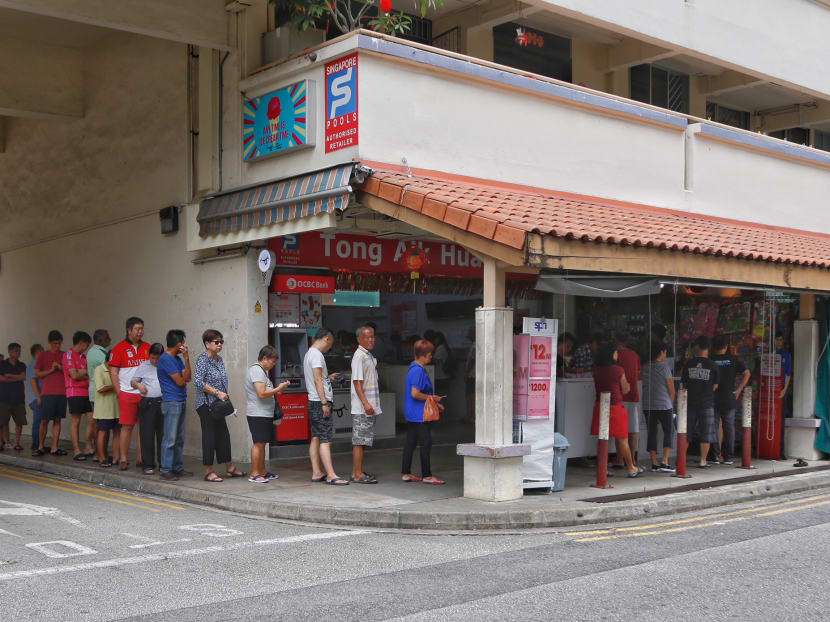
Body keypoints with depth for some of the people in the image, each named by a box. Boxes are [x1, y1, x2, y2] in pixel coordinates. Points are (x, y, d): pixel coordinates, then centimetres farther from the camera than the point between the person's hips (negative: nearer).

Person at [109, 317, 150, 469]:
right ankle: (123, 459, 8)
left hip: (146, 394, 3)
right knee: (127, 426, 0)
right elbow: (113, 372, -1)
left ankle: (142, 459, 12)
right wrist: (119, 392, -7)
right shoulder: (120, 348, 0)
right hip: (127, 394, -3)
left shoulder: (147, 347, 11)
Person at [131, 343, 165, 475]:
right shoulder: (144, 366, 10)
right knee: (147, 435, 1)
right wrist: (138, 385, -5)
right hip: (147, 403, 0)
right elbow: (133, 381, 15)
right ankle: (147, 465, 8)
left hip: (163, 403, 0)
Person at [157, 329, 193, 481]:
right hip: (171, 402, -9)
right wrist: (183, 378, 10)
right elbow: (180, 382, -13)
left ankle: (178, 467, 19)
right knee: (170, 439, -6)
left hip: (180, 402, 9)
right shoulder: (166, 359, -14)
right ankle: (165, 470, -2)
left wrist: (187, 358, 0)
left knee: (179, 439, 12)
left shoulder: (177, 359, 15)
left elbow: (188, 377, 6)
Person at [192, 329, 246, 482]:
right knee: (209, 436, -5)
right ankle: (209, 472, 2)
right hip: (206, 404, -8)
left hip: (218, 405, 8)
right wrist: (217, 392, -21)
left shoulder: (219, 359, 13)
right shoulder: (203, 359, -12)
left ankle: (229, 468, 20)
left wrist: (225, 395, 12)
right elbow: (197, 381, -22)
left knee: (223, 435, 12)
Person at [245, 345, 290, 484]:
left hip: (265, 414, 11)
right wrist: (278, 389, -13)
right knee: (258, 443, -8)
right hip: (258, 414, -11)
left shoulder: (262, 371, 19)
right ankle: (254, 475, -5)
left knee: (262, 443, 13)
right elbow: (262, 393, -22)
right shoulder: (256, 371, -14)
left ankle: (262, 472, 20)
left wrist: (277, 390, 13)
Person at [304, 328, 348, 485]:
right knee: (326, 440, -12)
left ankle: (316, 473, 14)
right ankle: (331, 476, -14)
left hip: (314, 402, 10)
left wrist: (328, 377, 29)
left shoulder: (308, 354, 18)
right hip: (320, 402, -10)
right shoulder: (317, 354, -14)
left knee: (316, 438, 11)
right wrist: (324, 403, -21)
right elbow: (317, 380, -20)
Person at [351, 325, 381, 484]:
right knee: (359, 441, -6)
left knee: (362, 441, 12)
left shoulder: (370, 356, 18)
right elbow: (357, 382, -18)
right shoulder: (359, 356, -12)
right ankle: (358, 475, -4)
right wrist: (365, 403, -24)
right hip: (361, 407, -10)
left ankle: (357, 472, 17)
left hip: (370, 407, 10)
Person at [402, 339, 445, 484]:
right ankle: (426, 475, 1)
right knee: (426, 443, -4)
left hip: (412, 414, 10)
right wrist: (432, 398, -12)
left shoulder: (415, 368, 15)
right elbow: (415, 393, -25)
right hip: (419, 414, -10)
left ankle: (406, 473, 17)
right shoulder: (418, 370, -18)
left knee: (410, 442, 12)